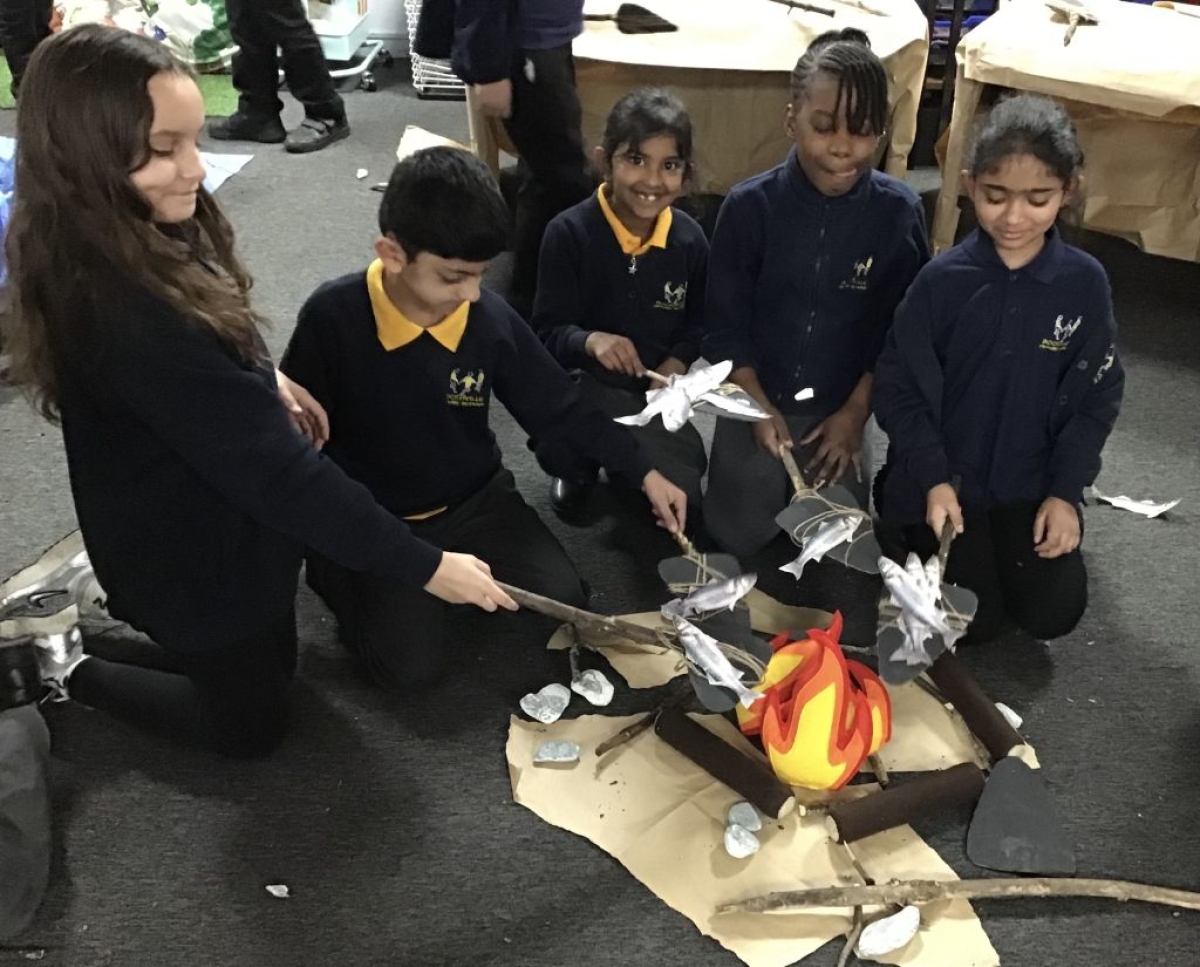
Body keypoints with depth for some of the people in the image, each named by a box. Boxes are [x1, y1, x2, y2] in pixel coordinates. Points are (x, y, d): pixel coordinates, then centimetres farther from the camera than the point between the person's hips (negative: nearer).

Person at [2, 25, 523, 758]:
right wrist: (423, 564, -30)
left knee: (271, 666, 30)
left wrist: (265, 381, 0)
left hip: (206, 524, 9)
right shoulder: (118, 304, -37)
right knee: (251, 726, 16)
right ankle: (62, 668, 25)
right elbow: (271, 463, -36)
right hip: (196, 555, -8)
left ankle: (98, 602, 36)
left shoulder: (149, 232, -8)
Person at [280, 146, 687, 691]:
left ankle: (453, 565, 15)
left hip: (476, 501, 3)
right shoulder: (332, 318, -22)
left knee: (564, 602, -9)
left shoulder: (492, 320, -13)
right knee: (413, 665, -16)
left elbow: (560, 409, -1)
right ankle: (334, 568, 11)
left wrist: (643, 472, -2)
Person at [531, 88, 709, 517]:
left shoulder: (689, 238, -7)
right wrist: (590, 341, -39)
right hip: (583, 384, -3)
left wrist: (678, 362, -13)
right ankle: (582, 466, 6)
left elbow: (698, 320, 7)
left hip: (655, 391, 4)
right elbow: (548, 331, -17)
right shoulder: (569, 233, -18)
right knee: (556, 448, -35)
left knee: (682, 503, 1)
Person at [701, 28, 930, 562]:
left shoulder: (899, 211, -14)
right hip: (757, 398, -1)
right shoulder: (749, 205, -17)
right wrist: (760, 407, -13)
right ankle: (765, 472, 30)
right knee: (739, 535, -1)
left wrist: (855, 412, -7)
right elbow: (724, 326, -8)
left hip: (839, 407, 1)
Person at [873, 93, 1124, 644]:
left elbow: (1098, 397, -1)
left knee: (1053, 615, -1)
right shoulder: (942, 279, -15)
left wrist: (1065, 491, -7)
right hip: (944, 478, -2)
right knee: (973, 623, -4)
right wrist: (932, 480, -17)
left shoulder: (1085, 282, -10)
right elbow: (896, 387, -9)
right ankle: (902, 527, 22)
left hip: (1033, 482, 2)